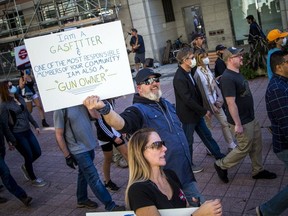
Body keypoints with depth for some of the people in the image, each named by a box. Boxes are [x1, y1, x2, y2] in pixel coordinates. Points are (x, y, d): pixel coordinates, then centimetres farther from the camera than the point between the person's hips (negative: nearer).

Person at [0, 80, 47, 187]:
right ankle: (33, 179, 25)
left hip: (27, 131, 7)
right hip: (17, 134, -7)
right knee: (29, 156, 4)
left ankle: (25, 166, 41)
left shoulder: (20, 98, 6)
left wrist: (35, 125, 17)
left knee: (37, 153, 11)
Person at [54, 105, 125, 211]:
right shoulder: (60, 109, -17)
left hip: (89, 145, 6)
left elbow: (96, 114, -3)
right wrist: (67, 156, -10)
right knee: (93, 178, 0)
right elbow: (59, 135, -12)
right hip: (78, 150, -6)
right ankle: (110, 205, 10)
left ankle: (82, 200, 40)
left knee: (84, 173, 21)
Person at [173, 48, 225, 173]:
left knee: (207, 135, 19)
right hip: (187, 115, -8)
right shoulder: (179, 78, -27)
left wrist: (202, 110, 9)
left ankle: (219, 156, 34)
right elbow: (188, 99, -26)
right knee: (189, 141, 9)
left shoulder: (189, 73, 2)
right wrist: (204, 111, -18)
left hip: (196, 112, 8)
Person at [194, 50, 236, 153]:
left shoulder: (207, 70, 4)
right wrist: (212, 105, -15)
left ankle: (231, 146, 21)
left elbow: (215, 84, 7)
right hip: (207, 104, -7)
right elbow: (202, 92, -20)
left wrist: (220, 98, -5)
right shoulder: (197, 74, -20)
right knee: (207, 127, 9)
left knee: (225, 122, 10)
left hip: (215, 101, 7)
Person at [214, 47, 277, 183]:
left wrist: (250, 117, 20)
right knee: (244, 148, 3)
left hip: (250, 118, 9)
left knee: (257, 145, 17)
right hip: (241, 122, -9)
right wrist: (238, 124, -24)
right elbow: (231, 103, -26)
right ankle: (221, 165, 20)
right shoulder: (227, 78, -25)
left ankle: (258, 170, 33)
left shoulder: (237, 74, 7)